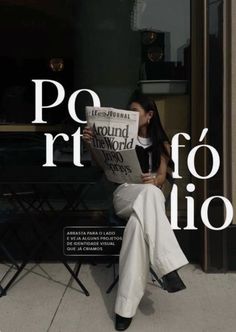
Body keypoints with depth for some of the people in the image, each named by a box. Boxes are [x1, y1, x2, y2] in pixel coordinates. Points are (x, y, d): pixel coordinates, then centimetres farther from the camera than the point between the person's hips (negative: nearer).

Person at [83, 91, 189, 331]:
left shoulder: (161, 144, 15)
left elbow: (162, 177, 6)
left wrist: (154, 180, -20)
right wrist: (91, 144, -13)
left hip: (150, 197, 1)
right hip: (125, 194, -1)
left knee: (138, 224, -39)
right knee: (150, 193, -40)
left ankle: (126, 305, -42)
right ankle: (168, 266, -45)